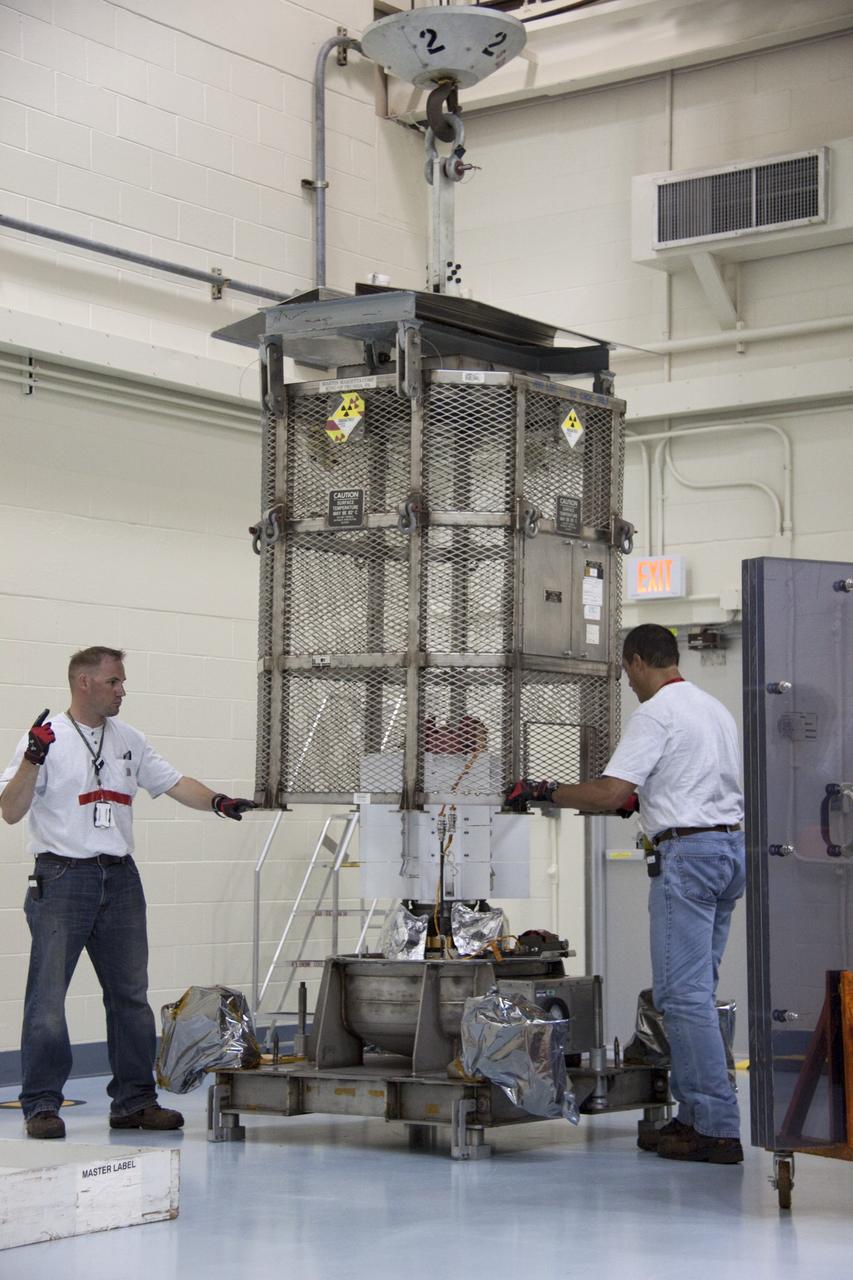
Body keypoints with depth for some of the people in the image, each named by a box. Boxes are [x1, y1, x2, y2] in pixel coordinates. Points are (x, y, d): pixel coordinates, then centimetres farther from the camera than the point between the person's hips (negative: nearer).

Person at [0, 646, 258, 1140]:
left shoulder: (130, 741, 13)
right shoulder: (47, 739, -5)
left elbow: (174, 782, 14)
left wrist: (218, 801, -2)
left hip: (120, 878, 6)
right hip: (63, 878, -6)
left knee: (131, 994, 10)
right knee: (48, 997, -6)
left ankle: (134, 1100, 19)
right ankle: (42, 1105, 2)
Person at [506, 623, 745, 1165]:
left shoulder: (656, 714, -9)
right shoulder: (716, 708, 20)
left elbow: (608, 793, -17)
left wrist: (544, 792, -4)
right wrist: (641, 797, 36)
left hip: (687, 852, -9)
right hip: (732, 845, 10)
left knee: (684, 992, -8)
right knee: (696, 991, 14)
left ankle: (718, 1128, -10)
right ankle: (695, 1115, 16)